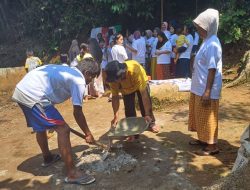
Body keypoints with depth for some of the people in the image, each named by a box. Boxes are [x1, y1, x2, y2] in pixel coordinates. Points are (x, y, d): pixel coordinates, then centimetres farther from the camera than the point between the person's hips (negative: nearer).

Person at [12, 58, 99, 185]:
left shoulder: (66, 70, 21)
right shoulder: (79, 81, -6)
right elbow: (77, 113, -4)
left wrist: (52, 121, 37)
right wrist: (88, 134, 8)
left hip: (21, 90, 10)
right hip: (33, 96, -10)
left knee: (40, 127, 28)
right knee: (63, 130, -7)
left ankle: (47, 158, 49)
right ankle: (71, 173, 1)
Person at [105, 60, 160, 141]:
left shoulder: (135, 71, -46)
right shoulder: (113, 78, -34)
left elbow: (143, 93, -43)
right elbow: (115, 97, -26)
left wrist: (147, 115, -42)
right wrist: (116, 116, -33)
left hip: (141, 83, -2)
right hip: (126, 89, 2)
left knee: (146, 104, -6)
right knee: (129, 109, -8)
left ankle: (151, 123, 18)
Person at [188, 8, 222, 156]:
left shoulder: (212, 44, -19)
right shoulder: (207, 42, 12)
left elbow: (212, 69, -23)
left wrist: (207, 91, -24)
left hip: (207, 89, -10)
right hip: (200, 87, 10)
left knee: (208, 117, 2)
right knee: (200, 116, 19)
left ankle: (212, 146, 17)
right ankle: (203, 139, 35)